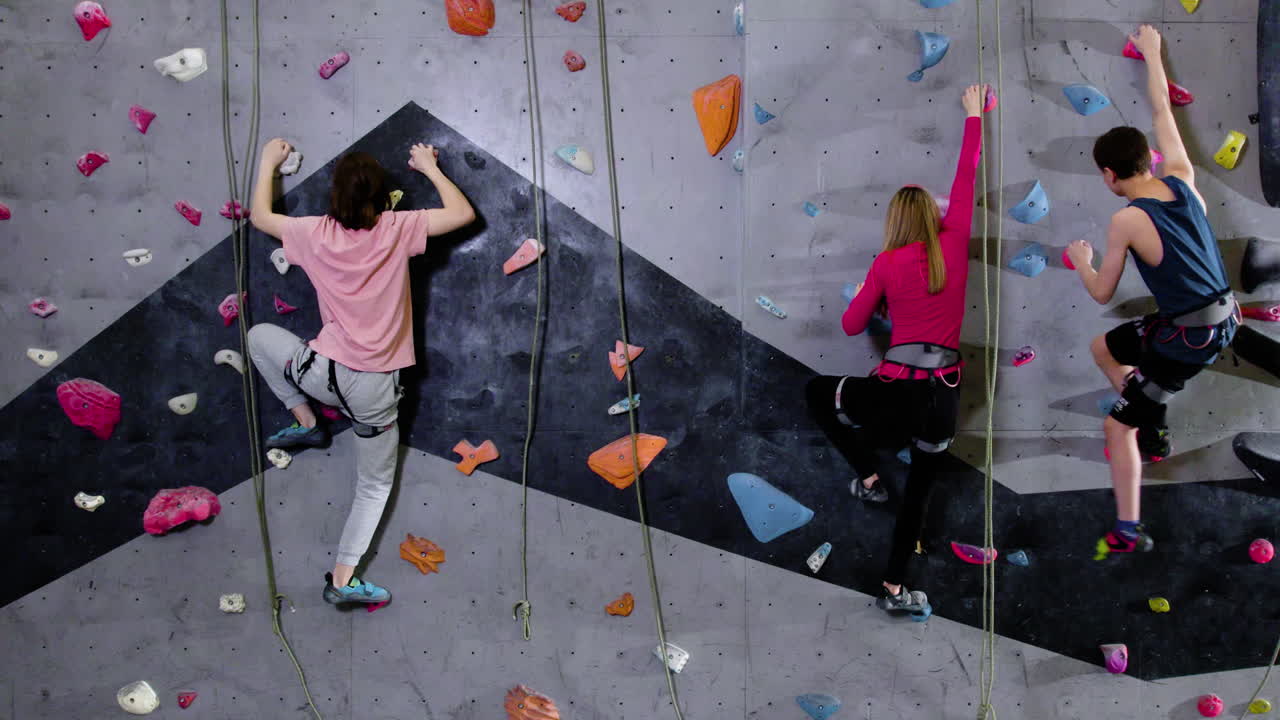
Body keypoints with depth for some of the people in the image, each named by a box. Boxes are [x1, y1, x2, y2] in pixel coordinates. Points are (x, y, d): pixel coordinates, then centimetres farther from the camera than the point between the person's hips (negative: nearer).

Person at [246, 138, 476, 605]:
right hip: (376, 388, 0)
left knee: (260, 335, 30)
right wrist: (429, 167, 14)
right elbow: (463, 213, 1)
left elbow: (259, 216, 16)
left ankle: (306, 422, 26)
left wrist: (268, 162, 30)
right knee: (375, 484, 19)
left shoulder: (316, 233, -2)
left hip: (323, 372, 0)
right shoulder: (397, 229, -7)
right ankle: (342, 578, 14)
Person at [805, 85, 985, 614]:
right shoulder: (953, 246, 3)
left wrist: (864, 292, 26)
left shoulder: (887, 263, -1)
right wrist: (973, 115, 27)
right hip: (943, 397, 3)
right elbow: (966, 178, 15)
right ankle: (894, 589, 26)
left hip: (894, 392, -3)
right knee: (918, 490, 21)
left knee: (817, 391, 24)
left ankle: (868, 478, 20)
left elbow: (851, 325, 6)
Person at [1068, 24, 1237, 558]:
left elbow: (1102, 293, -8)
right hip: (1223, 318, 8)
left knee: (1118, 426, 4)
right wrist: (1152, 54, 26)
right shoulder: (1181, 179, -2)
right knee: (1104, 347, 26)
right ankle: (1154, 435, 31)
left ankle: (1128, 534, 10)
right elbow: (1163, 111, 13)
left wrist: (1080, 261, 12)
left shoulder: (1126, 221, -20)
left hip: (1188, 338, -8)